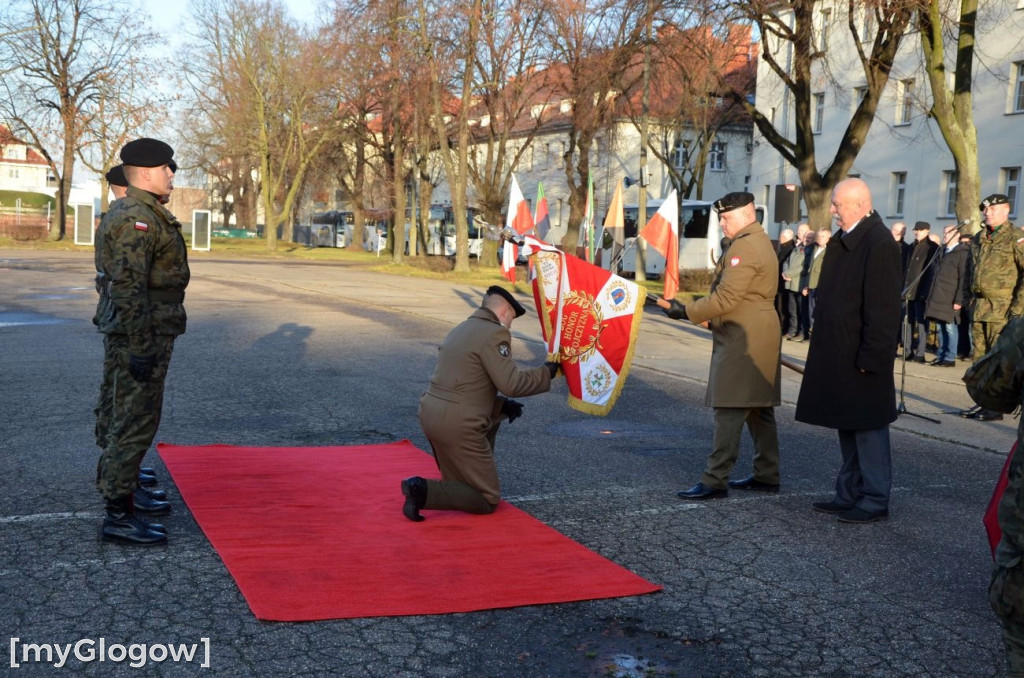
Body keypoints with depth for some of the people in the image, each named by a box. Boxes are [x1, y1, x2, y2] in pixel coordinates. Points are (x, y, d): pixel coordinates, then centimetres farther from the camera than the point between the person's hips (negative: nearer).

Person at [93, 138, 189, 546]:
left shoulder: (142, 214, 16)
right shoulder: (135, 218, -18)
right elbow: (128, 287, -24)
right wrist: (140, 348, -25)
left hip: (135, 334, 11)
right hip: (141, 335, -11)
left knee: (119, 416, 18)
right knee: (135, 421, -7)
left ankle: (120, 487, 31)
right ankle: (118, 516, -3)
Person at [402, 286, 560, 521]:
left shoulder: (461, 329, 19)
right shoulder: (495, 333, -9)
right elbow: (511, 384, -15)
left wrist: (502, 405, 17)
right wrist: (547, 372, 0)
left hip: (430, 413, 9)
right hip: (456, 424, -9)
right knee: (488, 500, 3)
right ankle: (423, 491, -14)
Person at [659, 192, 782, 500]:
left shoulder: (744, 247, -16)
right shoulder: (762, 242, 18)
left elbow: (726, 298, -22)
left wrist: (686, 312, -15)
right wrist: (710, 317, 16)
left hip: (742, 340, -11)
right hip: (760, 338, 11)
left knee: (729, 411, -9)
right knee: (759, 409, 14)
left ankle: (715, 480, -7)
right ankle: (767, 475, 21)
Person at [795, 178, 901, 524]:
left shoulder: (879, 243, -18)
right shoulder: (843, 240, 11)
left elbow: (883, 309, -21)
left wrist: (870, 357, -21)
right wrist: (822, 341, 16)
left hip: (861, 357, -10)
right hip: (838, 355, 10)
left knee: (867, 428, 0)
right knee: (847, 426, 16)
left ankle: (874, 501, 11)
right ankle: (849, 494, 27)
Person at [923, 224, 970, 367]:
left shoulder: (962, 253, -5)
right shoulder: (943, 252, 20)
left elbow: (963, 279, -11)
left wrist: (959, 300, -16)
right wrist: (931, 296, 16)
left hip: (950, 299, -7)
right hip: (938, 298, 7)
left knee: (950, 327, -4)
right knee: (940, 328, 10)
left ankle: (950, 358, 0)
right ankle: (941, 355, 17)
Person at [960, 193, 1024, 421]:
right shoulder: (978, 239, 15)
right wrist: (971, 301, 16)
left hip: (1002, 308, -7)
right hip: (979, 307, 7)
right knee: (980, 358, 10)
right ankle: (982, 402, 19)